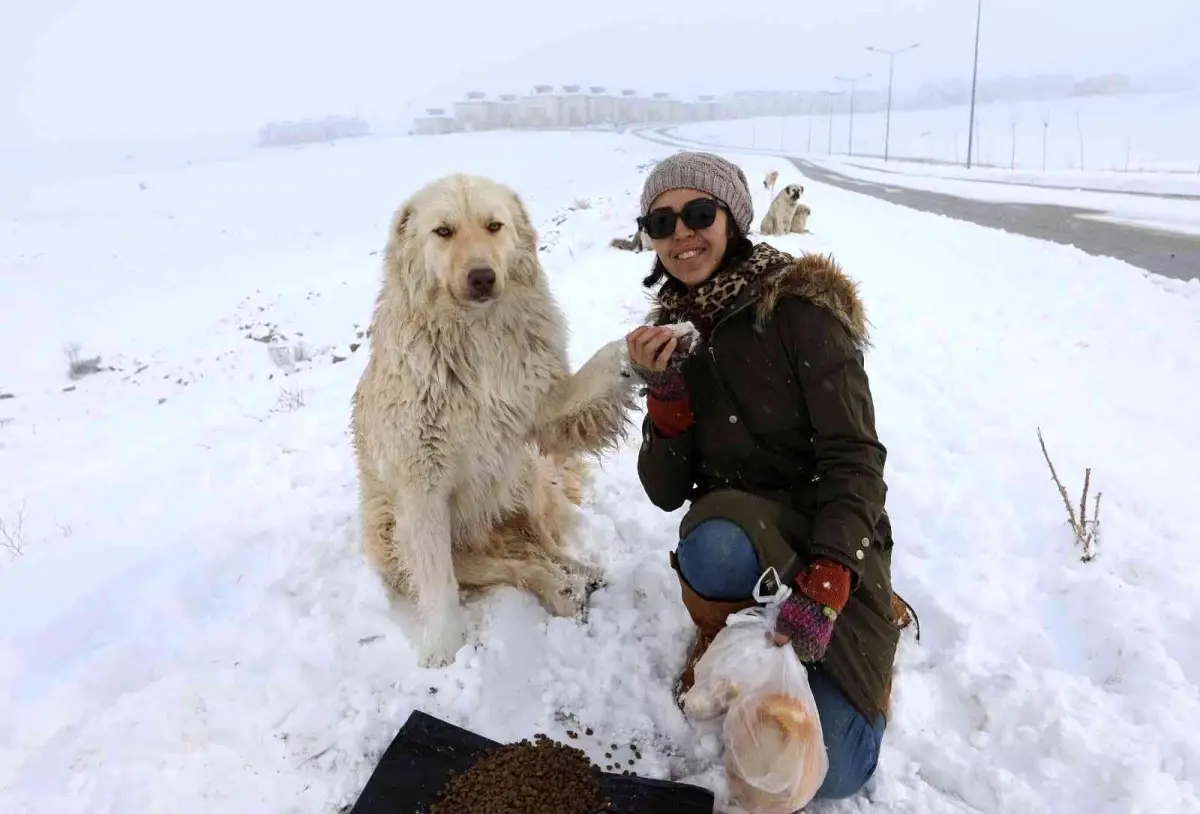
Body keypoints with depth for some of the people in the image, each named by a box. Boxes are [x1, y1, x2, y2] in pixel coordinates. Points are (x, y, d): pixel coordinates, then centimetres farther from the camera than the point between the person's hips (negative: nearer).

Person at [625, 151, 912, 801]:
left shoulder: (799, 307, -13)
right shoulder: (672, 332, 2)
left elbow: (854, 460, -16)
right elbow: (666, 492, -2)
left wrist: (823, 589, -28)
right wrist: (664, 387, -17)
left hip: (827, 537, -2)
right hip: (734, 528, 3)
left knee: (829, 771, -17)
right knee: (712, 547, -37)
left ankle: (873, 628, 12)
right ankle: (726, 632, -1)